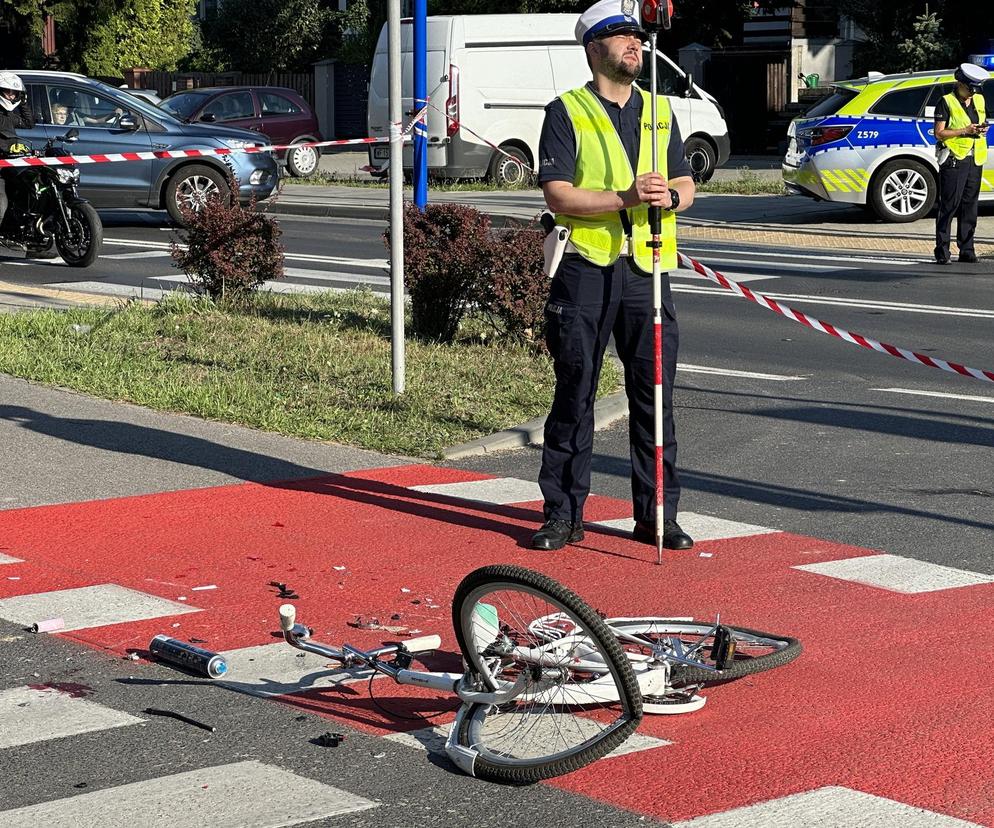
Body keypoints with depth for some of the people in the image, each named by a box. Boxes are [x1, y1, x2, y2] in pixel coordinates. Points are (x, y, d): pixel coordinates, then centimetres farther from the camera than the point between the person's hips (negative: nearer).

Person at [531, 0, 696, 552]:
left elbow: (687, 184, 15)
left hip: (647, 270, 4)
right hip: (585, 269, -4)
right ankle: (564, 514, 9)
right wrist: (626, 198, -20)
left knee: (655, 394, 4)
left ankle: (657, 515, 12)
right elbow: (558, 195, -9)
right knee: (575, 395, 2)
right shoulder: (568, 112, 1)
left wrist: (671, 197, -9)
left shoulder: (660, 112, 17)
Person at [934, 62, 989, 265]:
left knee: (970, 206, 7)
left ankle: (966, 250, 11)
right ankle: (942, 252, -6)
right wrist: (965, 130, -16)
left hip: (975, 160, 6)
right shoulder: (946, 102, -3)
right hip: (954, 160, -6)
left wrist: (983, 129, 3)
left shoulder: (979, 100, 16)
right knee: (949, 206, -7)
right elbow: (939, 133, -8)